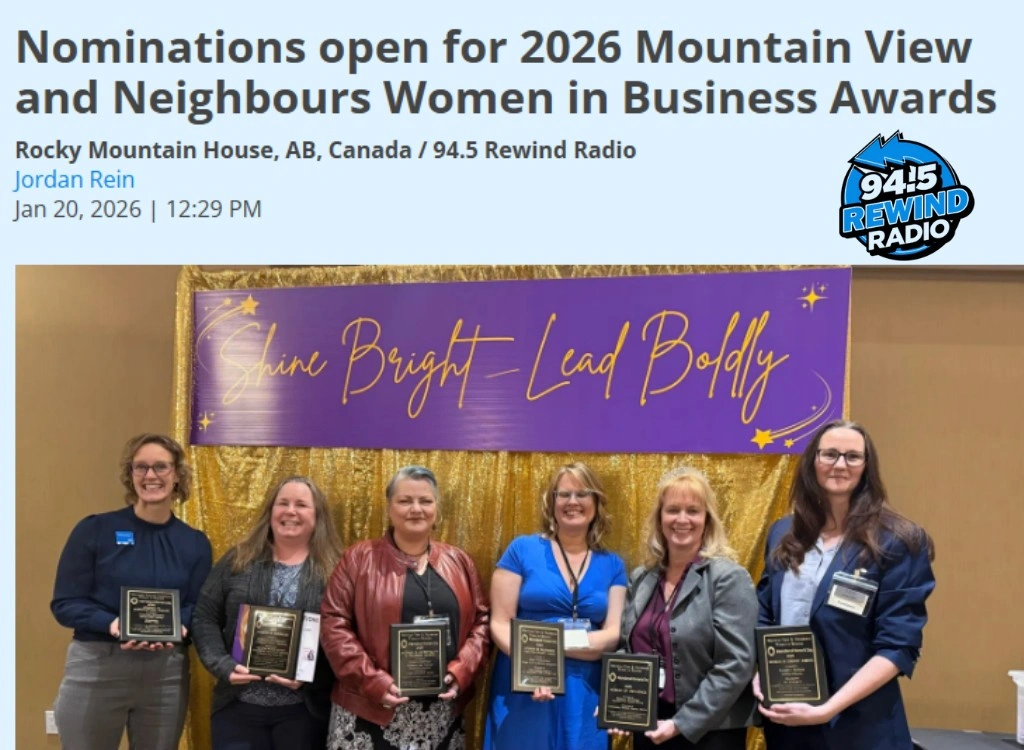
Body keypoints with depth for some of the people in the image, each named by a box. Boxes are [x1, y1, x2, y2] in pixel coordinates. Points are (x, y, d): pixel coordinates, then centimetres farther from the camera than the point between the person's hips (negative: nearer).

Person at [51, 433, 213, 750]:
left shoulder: (194, 542, 6)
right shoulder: (94, 530, -2)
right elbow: (64, 603, -4)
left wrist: (175, 626, -15)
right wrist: (111, 623, -21)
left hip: (167, 674, 3)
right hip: (95, 669, -2)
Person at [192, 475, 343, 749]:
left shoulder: (333, 570, 1)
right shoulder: (238, 561, 8)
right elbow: (205, 619, 7)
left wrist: (310, 676, -18)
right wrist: (223, 665, -8)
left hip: (304, 710, -1)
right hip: (238, 705, 2)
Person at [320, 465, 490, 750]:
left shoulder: (459, 561, 10)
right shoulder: (360, 557, 0)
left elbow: (480, 622, 10)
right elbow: (333, 624, -5)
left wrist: (461, 671, -7)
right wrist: (373, 681, -14)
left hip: (442, 715, 3)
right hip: (371, 709, -3)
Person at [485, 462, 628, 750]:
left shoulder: (612, 565, 7)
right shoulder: (522, 549, 1)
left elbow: (614, 636, -2)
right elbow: (499, 624, -3)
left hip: (584, 696, 2)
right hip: (523, 691, -2)